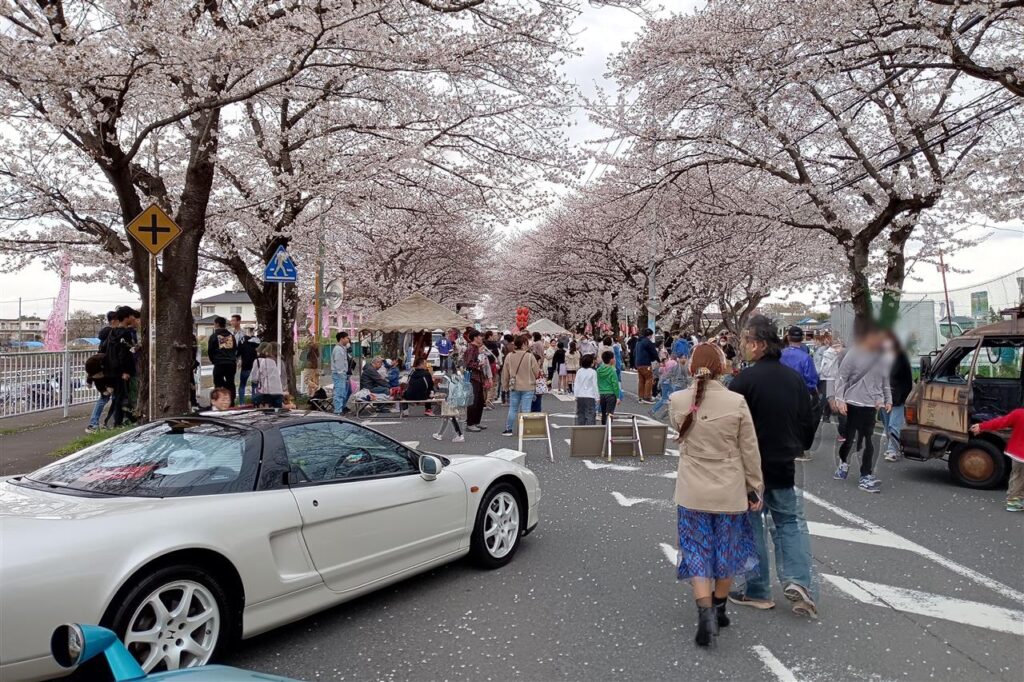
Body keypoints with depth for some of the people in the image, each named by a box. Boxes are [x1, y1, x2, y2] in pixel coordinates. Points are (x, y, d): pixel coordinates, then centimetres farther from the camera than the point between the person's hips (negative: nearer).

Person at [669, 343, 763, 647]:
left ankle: (705, 612, -2)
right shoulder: (737, 402, -13)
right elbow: (750, 451, -6)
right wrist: (755, 488, 5)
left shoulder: (677, 401, -10)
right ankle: (719, 608, 32)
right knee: (727, 551, 19)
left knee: (697, 553, 11)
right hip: (730, 492, 0)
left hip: (692, 493, 0)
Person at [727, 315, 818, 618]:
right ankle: (798, 580, 5)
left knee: (751, 525, 8)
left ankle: (758, 590, 16)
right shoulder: (795, 378, 2)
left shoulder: (744, 380, -18)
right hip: (784, 466, 5)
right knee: (790, 521, 19)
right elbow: (808, 424, 11)